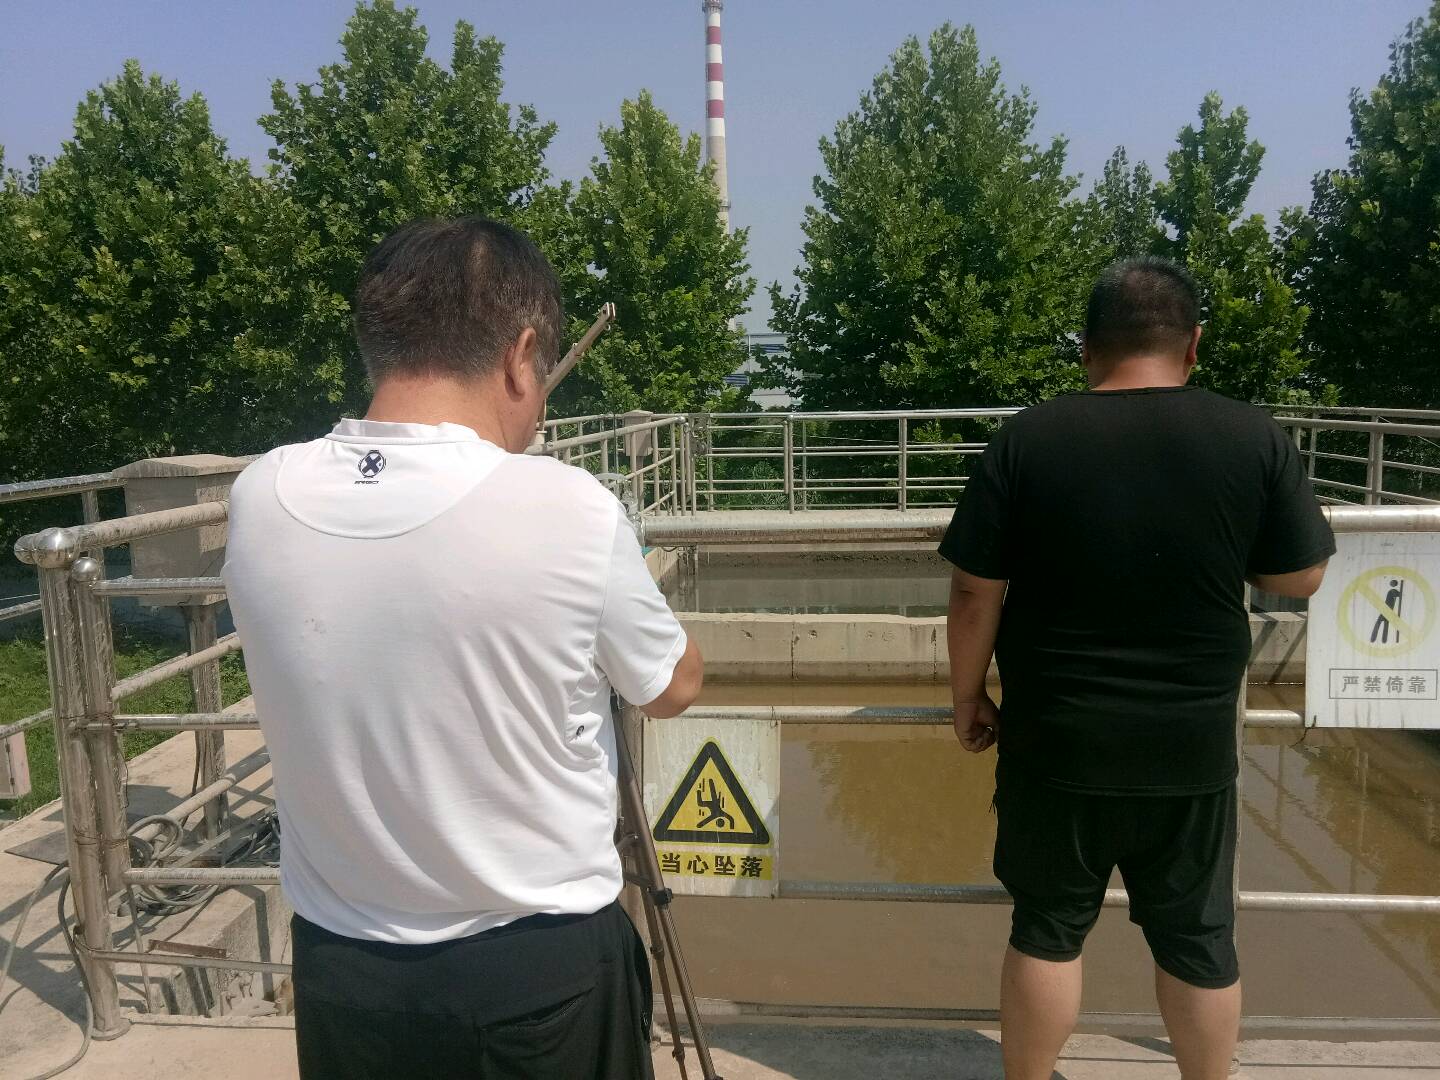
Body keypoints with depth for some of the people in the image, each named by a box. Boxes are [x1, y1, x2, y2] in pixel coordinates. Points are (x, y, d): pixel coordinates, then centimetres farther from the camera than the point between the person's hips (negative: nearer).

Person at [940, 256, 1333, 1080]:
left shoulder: (1025, 441, -11)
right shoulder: (1256, 438, -7)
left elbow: (975, 595, -9)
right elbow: (1301, 579, 2)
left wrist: (968, 699, 4)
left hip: (1055, 738, -1)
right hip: (1193, 741, 2)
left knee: (1049, 928, 14)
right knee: (1199, 938, 18)